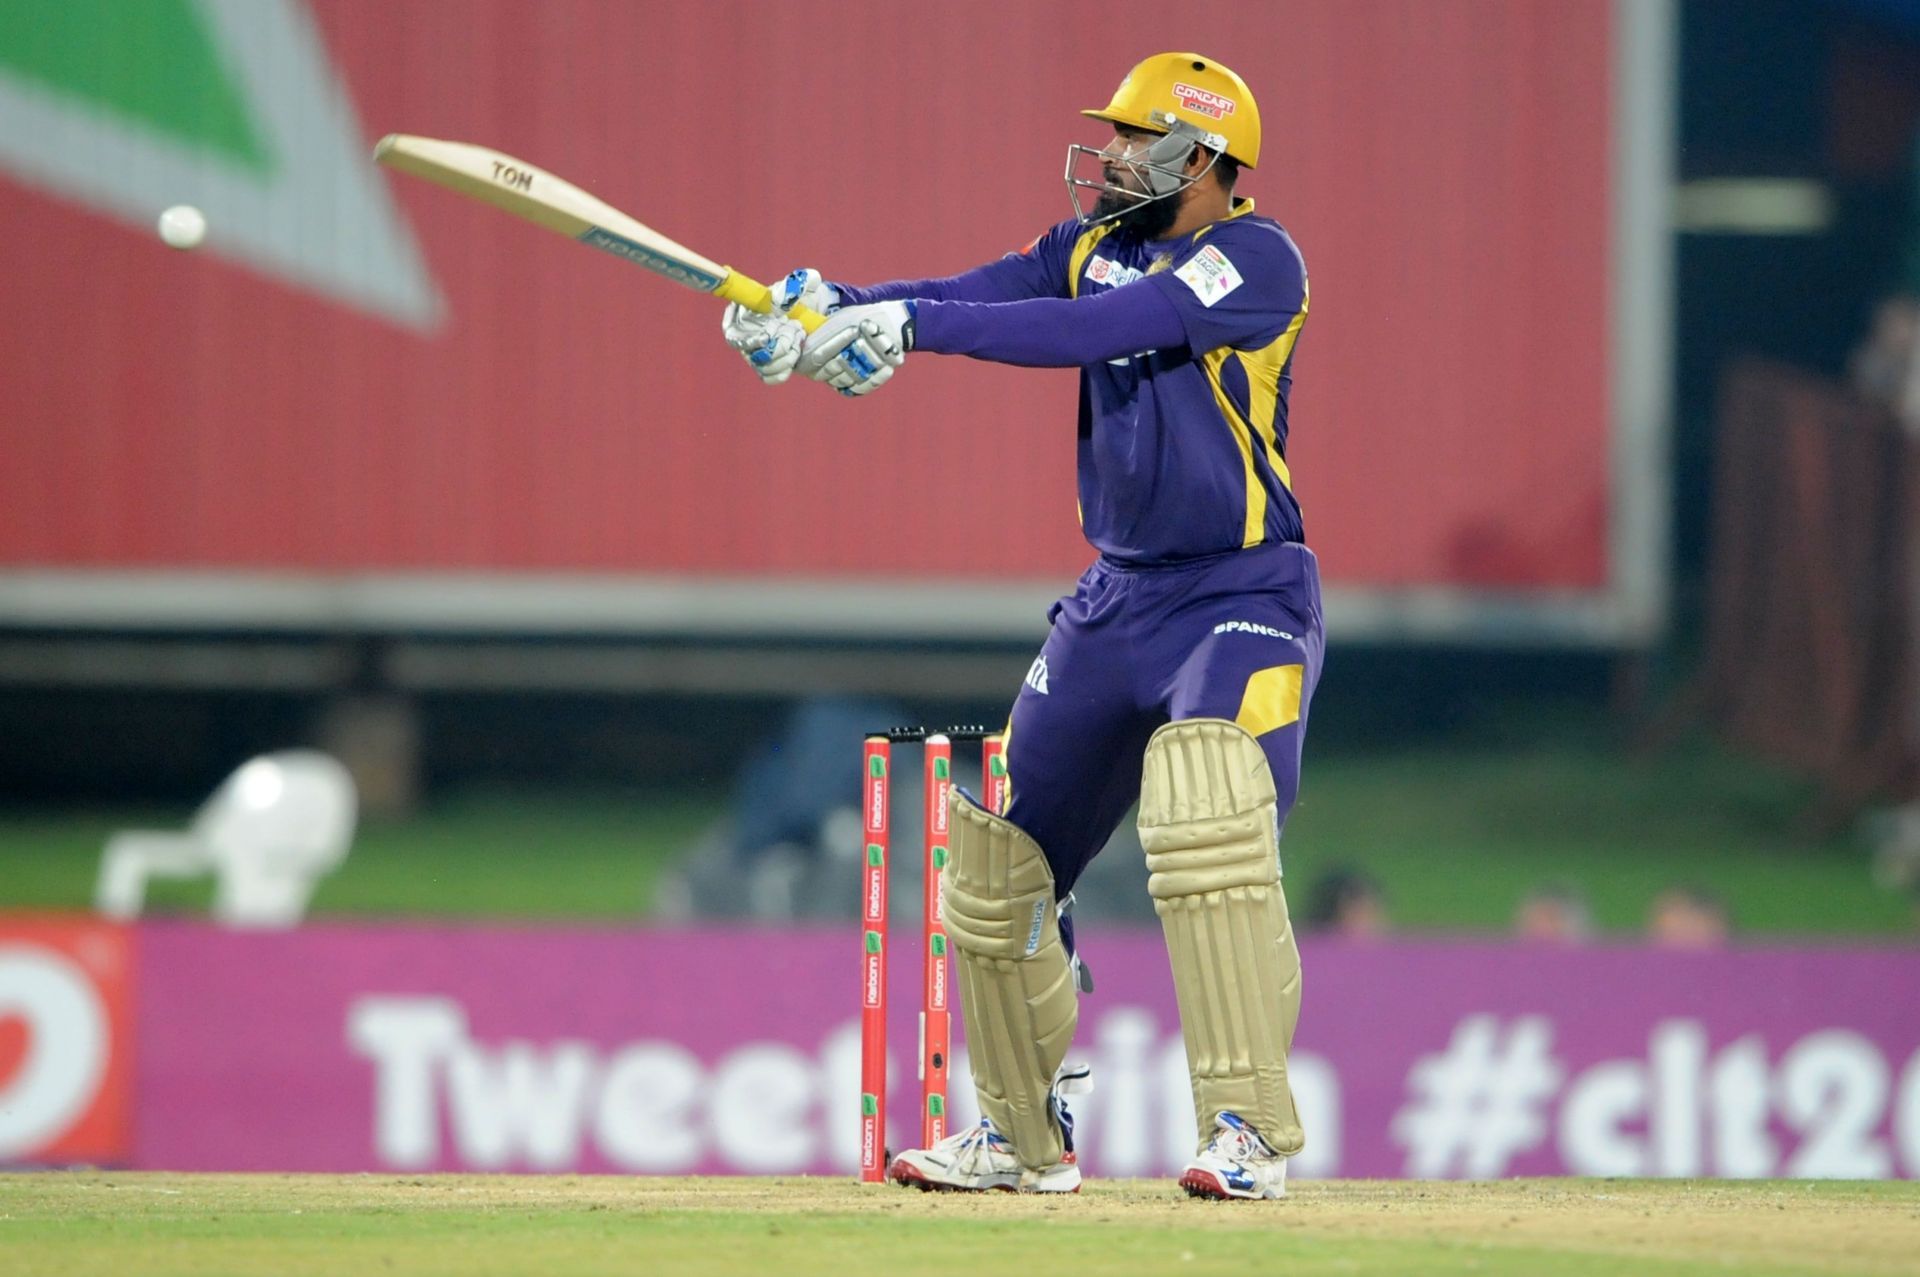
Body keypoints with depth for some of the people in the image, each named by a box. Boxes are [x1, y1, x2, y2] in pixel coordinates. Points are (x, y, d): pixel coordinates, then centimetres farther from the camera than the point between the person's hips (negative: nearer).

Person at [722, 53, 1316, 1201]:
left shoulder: (1259, 261, -15)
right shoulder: (1097, 246, 9)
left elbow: (1092, 329, -26)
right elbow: (968, 297, -4)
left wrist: (913, 325, -29)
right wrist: (834, 308, -22)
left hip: (1244, 600, -8)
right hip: (1118, 598, 8)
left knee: (1208, 825, -31)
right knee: (998, 864, 11)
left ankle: (1253, 1133, -29)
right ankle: (1025, 1137, 27)